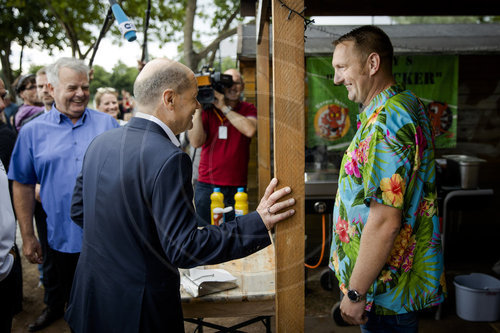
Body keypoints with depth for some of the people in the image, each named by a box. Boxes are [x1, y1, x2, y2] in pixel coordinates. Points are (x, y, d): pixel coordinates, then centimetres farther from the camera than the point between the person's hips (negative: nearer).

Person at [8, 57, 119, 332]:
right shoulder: (32, 131, 0)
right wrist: (27, 237, 2)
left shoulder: (107, 124, 0)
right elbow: (23, 185, 3)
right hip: (64, 238, 1)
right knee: (74, 299, 20)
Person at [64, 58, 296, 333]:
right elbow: (183, 249, -27)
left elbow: (78, 209, 9)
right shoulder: (168, 159, -26)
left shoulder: (100, 142, -1)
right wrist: (258, 223, -25)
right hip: (138, 311, -7)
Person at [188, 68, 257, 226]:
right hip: (207, 185, 1)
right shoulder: (207, 110, 4)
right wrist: (198, 109, -12)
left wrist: (224, 108, -15)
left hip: (237, 187, 0)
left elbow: (250, 130, -17)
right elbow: (196, 142, -8)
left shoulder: (248, 109, 5)